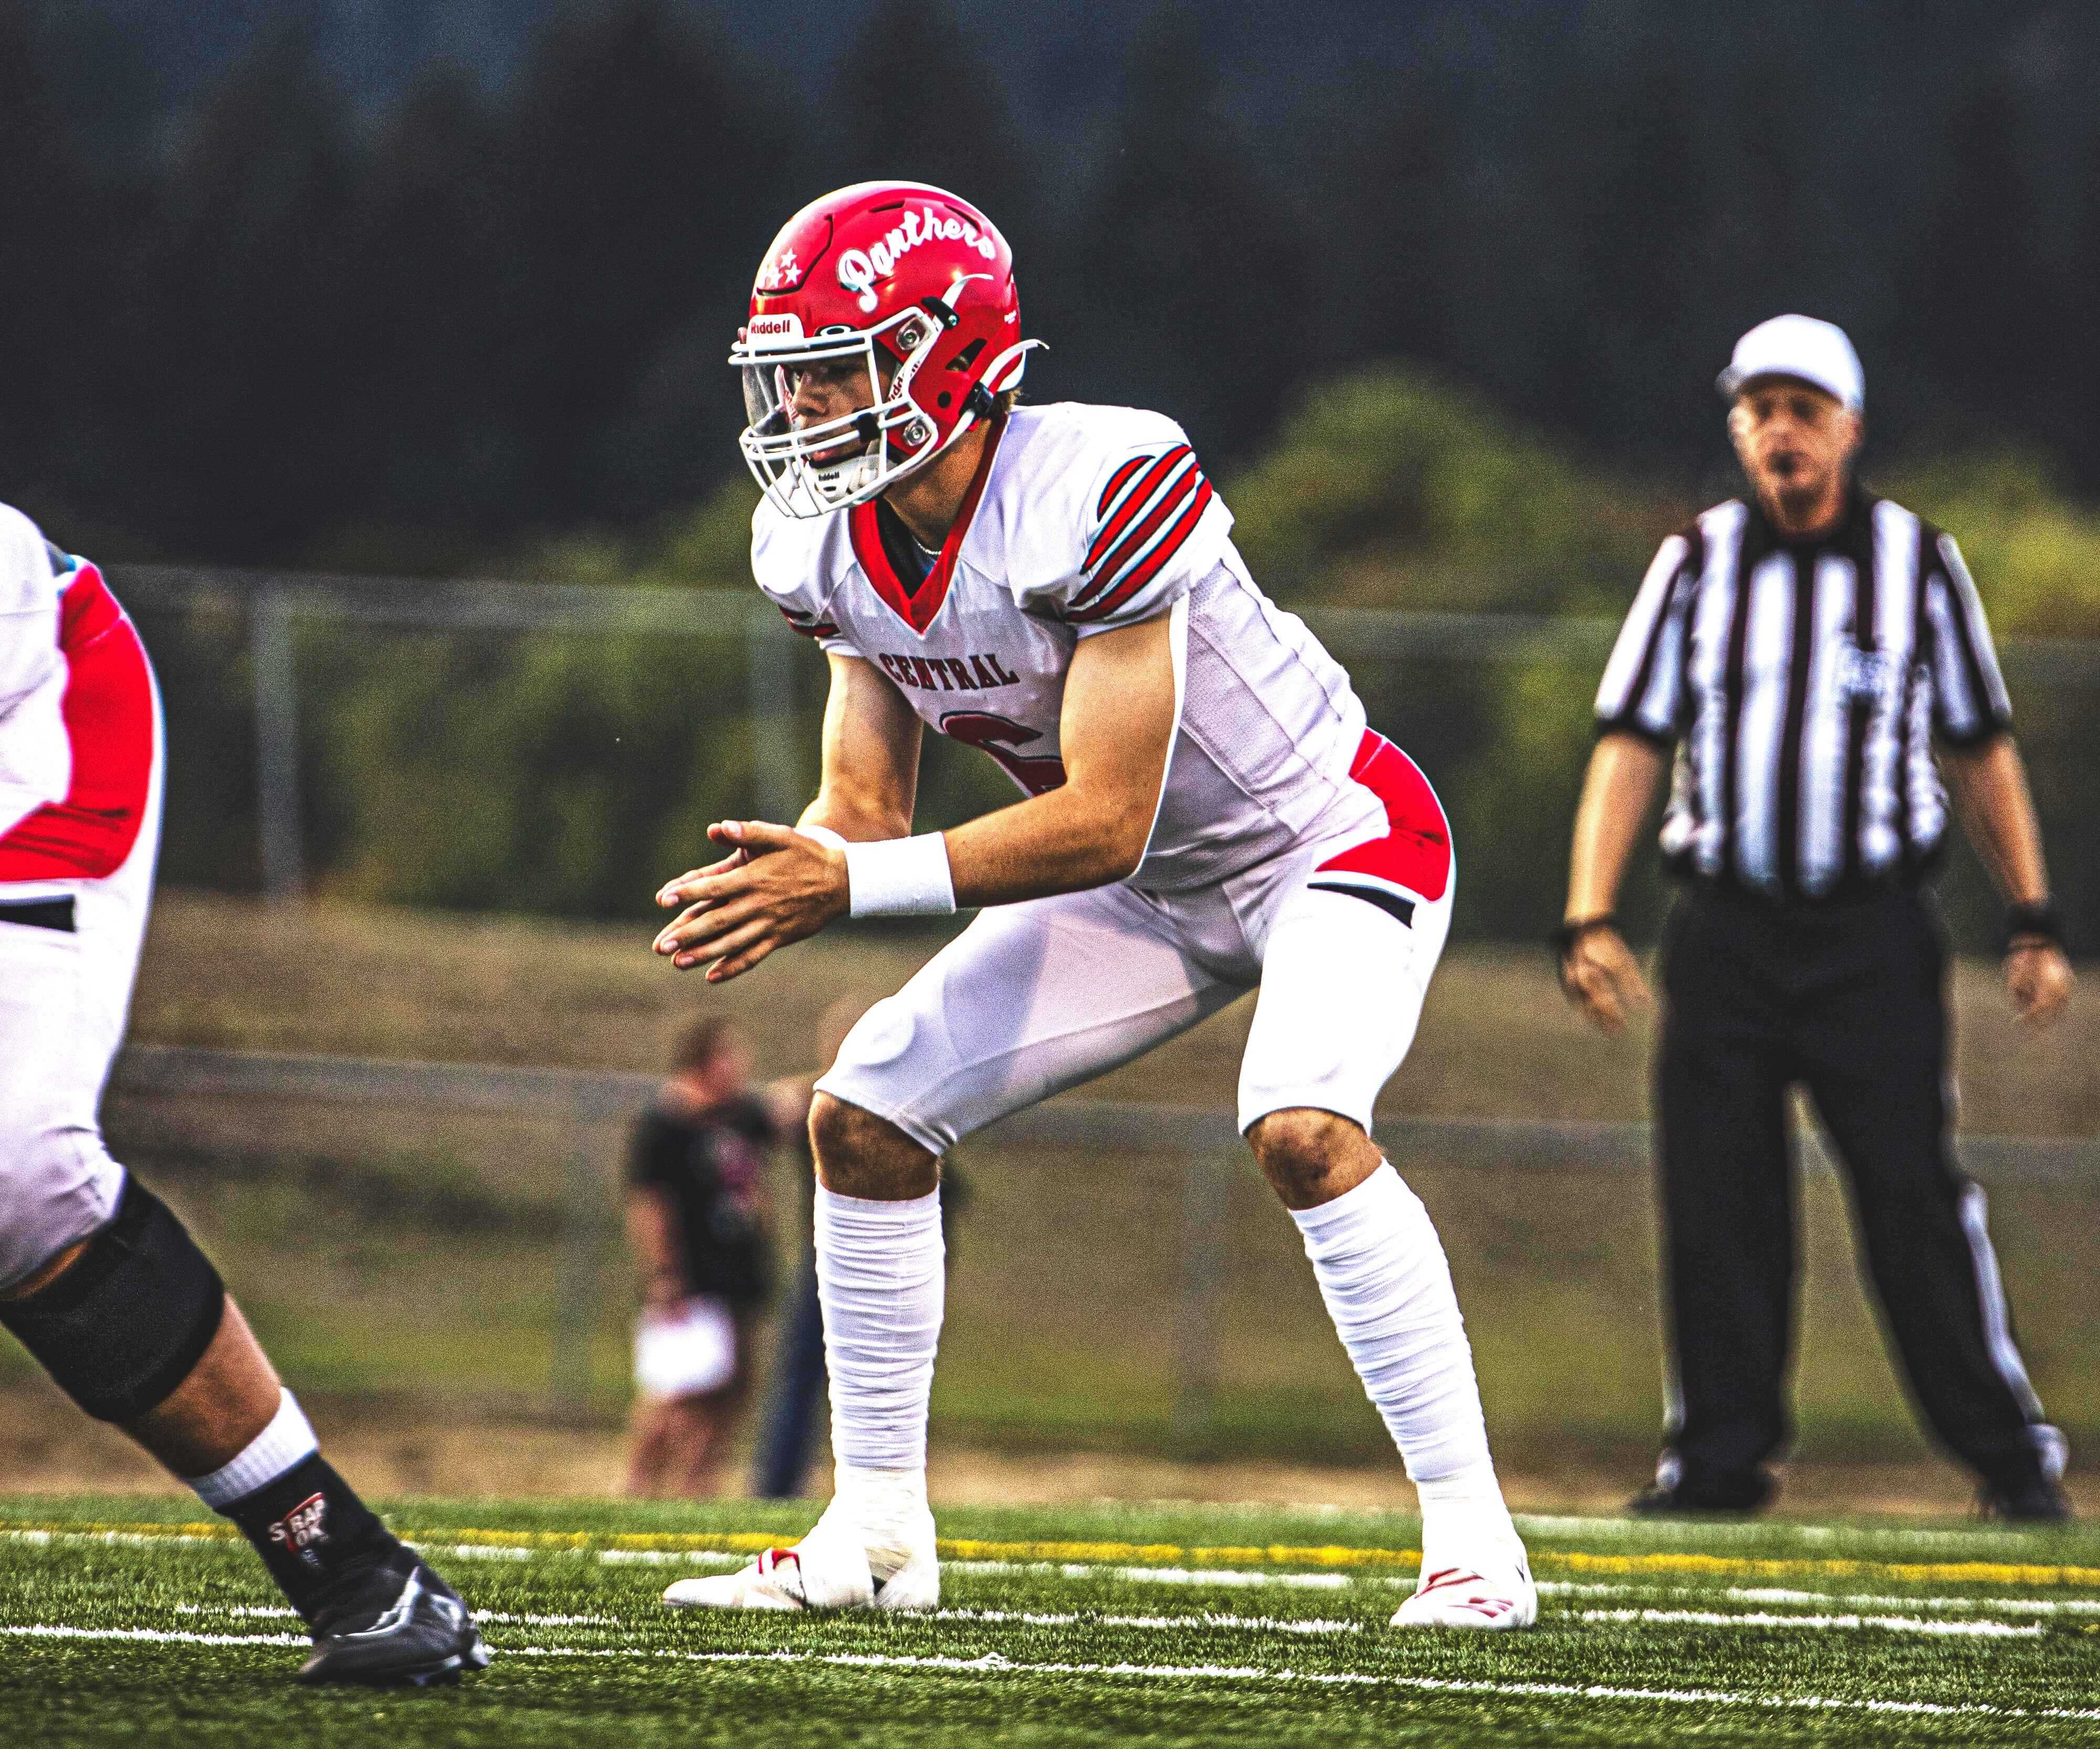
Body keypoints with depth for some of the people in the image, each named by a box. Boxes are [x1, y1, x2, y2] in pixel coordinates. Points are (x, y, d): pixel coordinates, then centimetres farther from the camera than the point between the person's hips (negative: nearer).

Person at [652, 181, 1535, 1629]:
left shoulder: (1098, 497, -34)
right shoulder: (831, 552, -10)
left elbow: (1101, 822, -34)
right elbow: (866, 807, -4)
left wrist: (849, 883, -37)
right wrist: (775, 888, -27)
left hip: (1333, 837, -8)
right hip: (1156, 884, 8)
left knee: (1304, 1130, -32)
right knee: (865, 1115, 0)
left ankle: (1472, 1537, -22)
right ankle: (877, 1532, 11)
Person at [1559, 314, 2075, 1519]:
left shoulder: (1920, 562, 7)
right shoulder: (1697, 563, 8)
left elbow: (1981, 751, 11)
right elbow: (1631, 744, 4)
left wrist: (2035, 922, 5)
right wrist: (1590, 917, -7)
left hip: (1873, 933, -2)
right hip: (1727, 932, 2)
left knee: (1912, 1184, -9)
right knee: (1714, 1195, -1)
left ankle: (2011, 1452, -2)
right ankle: (1720, 1455, 8)